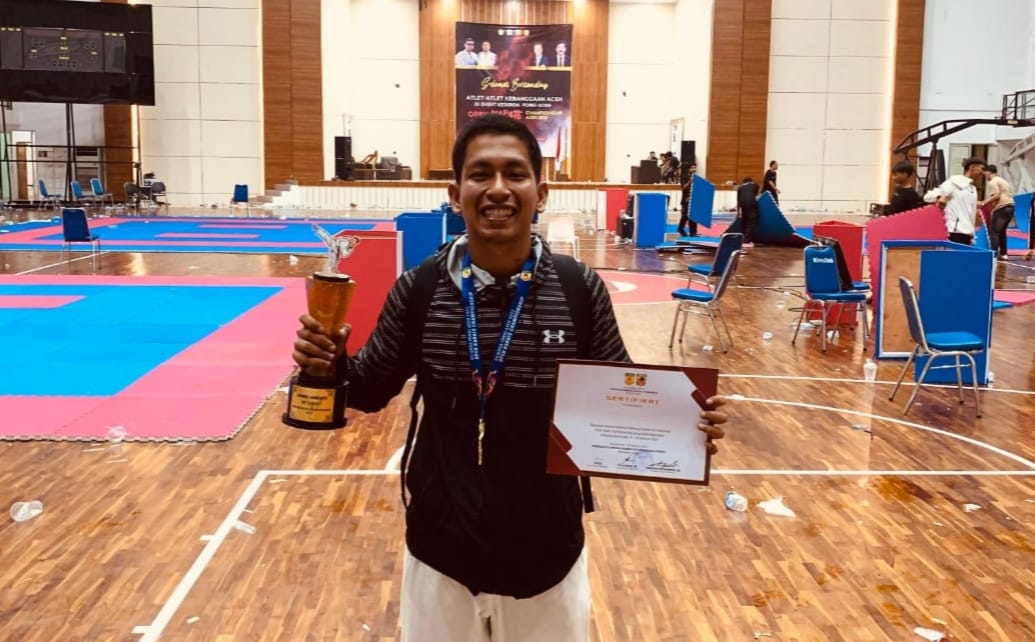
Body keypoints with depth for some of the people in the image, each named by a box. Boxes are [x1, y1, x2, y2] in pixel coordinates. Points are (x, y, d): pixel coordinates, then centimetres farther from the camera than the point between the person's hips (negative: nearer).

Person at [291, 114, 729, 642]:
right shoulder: (418, 289, -11)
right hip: (442, 543, 1)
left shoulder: (581, 290, -12)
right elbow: (372, 389, 1)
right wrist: (332, 362, -19)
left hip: (547, 547, 0)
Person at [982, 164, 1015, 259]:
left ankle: (994, 253, -19)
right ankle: (1003, 253, 17)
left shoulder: (993, 182, -5)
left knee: (993, 231, -10)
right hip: (1010, 207, 10)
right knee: (1002, 231, 17)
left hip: (1001, 208, -10)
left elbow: (996, 196, -16)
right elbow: (1010, 194, 25)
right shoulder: (1003, 180, 25)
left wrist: (984, 202, -11)